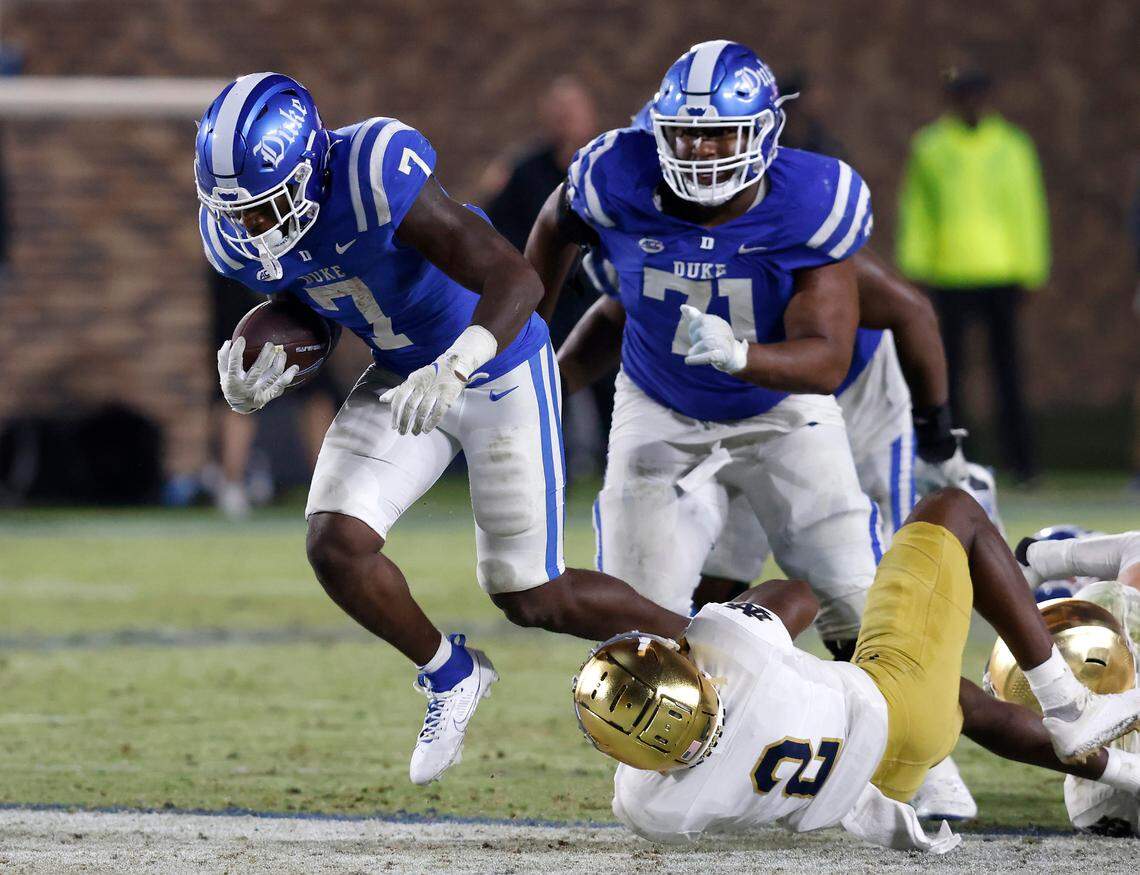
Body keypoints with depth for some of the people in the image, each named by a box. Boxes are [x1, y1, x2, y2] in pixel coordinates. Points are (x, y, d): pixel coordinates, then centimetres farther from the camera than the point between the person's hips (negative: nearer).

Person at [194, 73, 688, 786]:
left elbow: (517, 280, -37)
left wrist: (453, 367, -54)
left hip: (498, 370, -6)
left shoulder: (377, 179, -35)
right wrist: (256, 383, -17)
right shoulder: (236, 235, -14)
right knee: (335, 545, -13)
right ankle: (450, 675, 14)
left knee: (531, 598, 0)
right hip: (404, 378, 6)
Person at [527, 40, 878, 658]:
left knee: (857, 608, -10)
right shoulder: (620, 181, -24)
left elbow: (827, 362, -30)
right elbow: (558, 225, 2)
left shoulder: (810, 207, -27)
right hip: (660, 414, 1)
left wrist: (738, 355, -50)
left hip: (781, 405, -1)